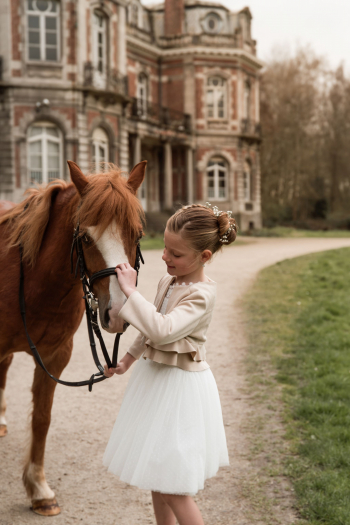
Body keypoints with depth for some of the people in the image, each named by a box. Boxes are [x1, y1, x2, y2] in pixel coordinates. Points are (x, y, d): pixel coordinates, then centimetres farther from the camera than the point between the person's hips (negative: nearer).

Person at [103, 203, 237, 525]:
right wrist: (129, 359, 23)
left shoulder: (202, 294, -22)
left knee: (173, 490, -3)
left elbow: (162, 330, -36)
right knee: (156, 478, 19)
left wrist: (131, 291, -30)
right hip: (154, 376, 9)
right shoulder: (168, 281, 3)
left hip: (181, 386, -9)